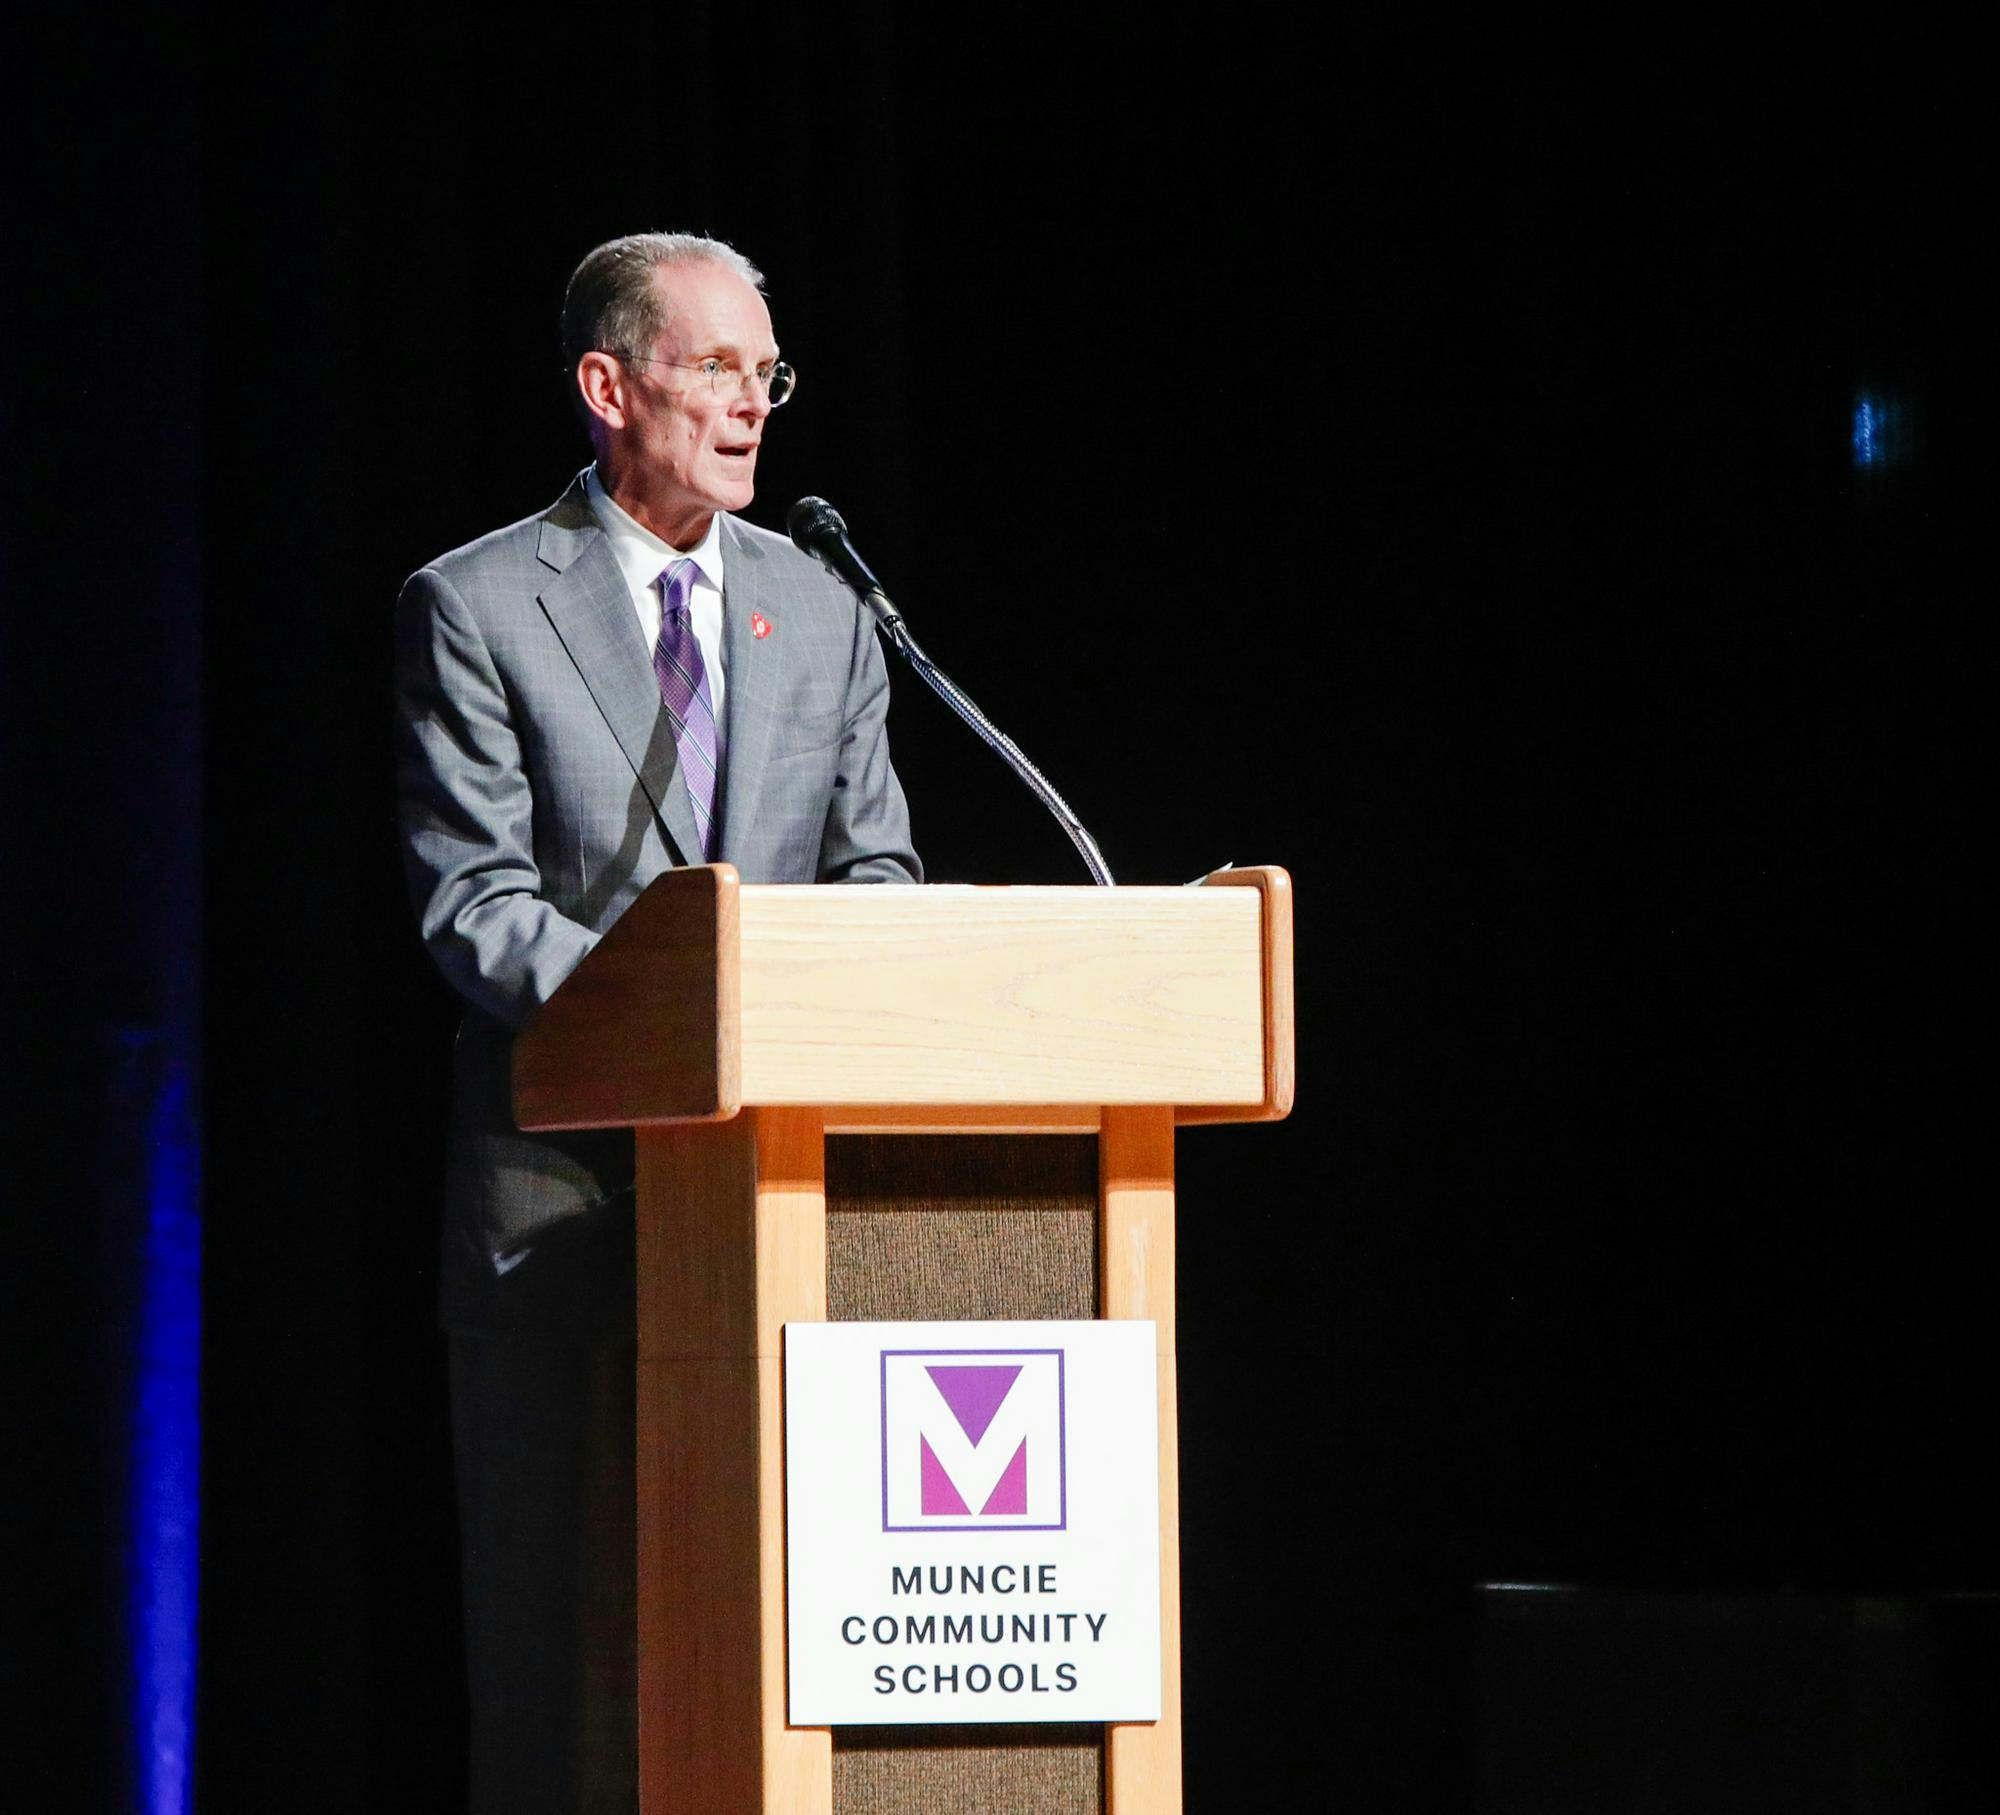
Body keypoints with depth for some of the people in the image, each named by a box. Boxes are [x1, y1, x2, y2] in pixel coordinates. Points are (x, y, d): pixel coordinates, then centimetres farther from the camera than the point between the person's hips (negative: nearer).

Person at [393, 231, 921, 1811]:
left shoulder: (819, 614, 13)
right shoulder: (475, 610, -2)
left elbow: (877, 878, 11)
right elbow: (476, 906, -10)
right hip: (562, 1185, -4)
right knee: (554, 1611, 0)